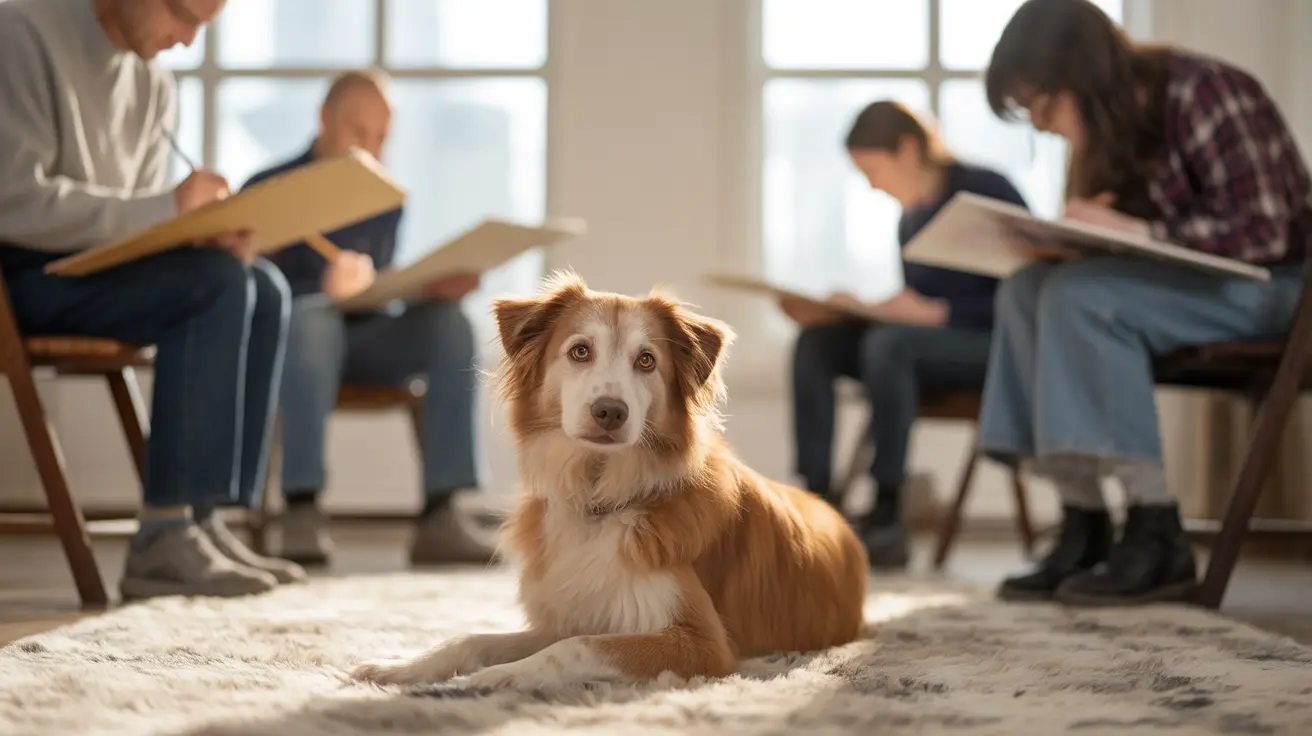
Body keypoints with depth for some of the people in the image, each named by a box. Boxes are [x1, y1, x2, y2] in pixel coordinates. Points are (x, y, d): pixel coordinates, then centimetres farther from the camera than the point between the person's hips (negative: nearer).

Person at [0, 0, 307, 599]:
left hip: (92, 263, 8)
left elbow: (139, 223, 9)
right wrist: (166, 209, -23)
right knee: (216, 284, -26)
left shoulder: (155, 87, 11)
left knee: (265, 289, -10)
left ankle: (199, 521, -13)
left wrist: (209, 230, -13)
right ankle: (162, 537, -26)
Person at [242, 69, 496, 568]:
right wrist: (326, 286, -29)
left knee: (447, 320, -24)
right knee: (314, 316, -39)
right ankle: (302, 513, -42)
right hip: (287, 337, -4)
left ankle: (439, 518, -31)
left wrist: (431, 287, -7)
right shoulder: (269, 191, 0)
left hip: (361, 339, 4)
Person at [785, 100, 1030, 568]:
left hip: (996, 346, -8)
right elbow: (910, 308, 13)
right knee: (817, 343, -11)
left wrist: (934, 312, -24)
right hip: (933, 340, 8)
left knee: (889, 343, -34)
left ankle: (887, 521, -31)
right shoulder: (910, 218, 13)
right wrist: (835, 311, -1)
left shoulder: (987, 192, -10)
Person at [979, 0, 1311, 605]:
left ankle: (1156, 538, -24)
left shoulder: (1202, 95, -17)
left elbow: (1262, 232, -22)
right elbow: (1106, 239, 11)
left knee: (1080, 296, -28)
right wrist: (1066, 241, -11)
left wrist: (1134, 231, -27)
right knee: (1025, 289, -12)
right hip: (1188, 285, 8)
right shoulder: (1115, 125, 7)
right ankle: (1083, 530, -15)